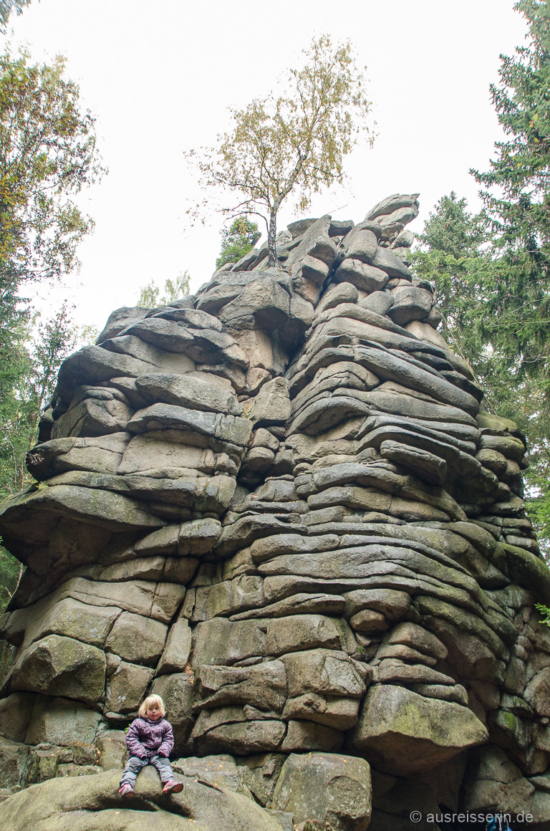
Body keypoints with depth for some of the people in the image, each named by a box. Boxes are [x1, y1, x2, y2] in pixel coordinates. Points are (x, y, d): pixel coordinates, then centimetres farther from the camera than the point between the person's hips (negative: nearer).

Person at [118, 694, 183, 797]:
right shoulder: (138, 723, 7)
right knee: (133, 764, -27)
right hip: (140, 754, -1)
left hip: (157, 754, 1)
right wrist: (139, 752, -14)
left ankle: (169, 782, -46)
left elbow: (169, 740, 12)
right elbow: (131, 739, 1)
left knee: (164, 762, -25)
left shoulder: (165, 725, 14)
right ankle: (126, 784, -45)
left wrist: (163, 750, -11)